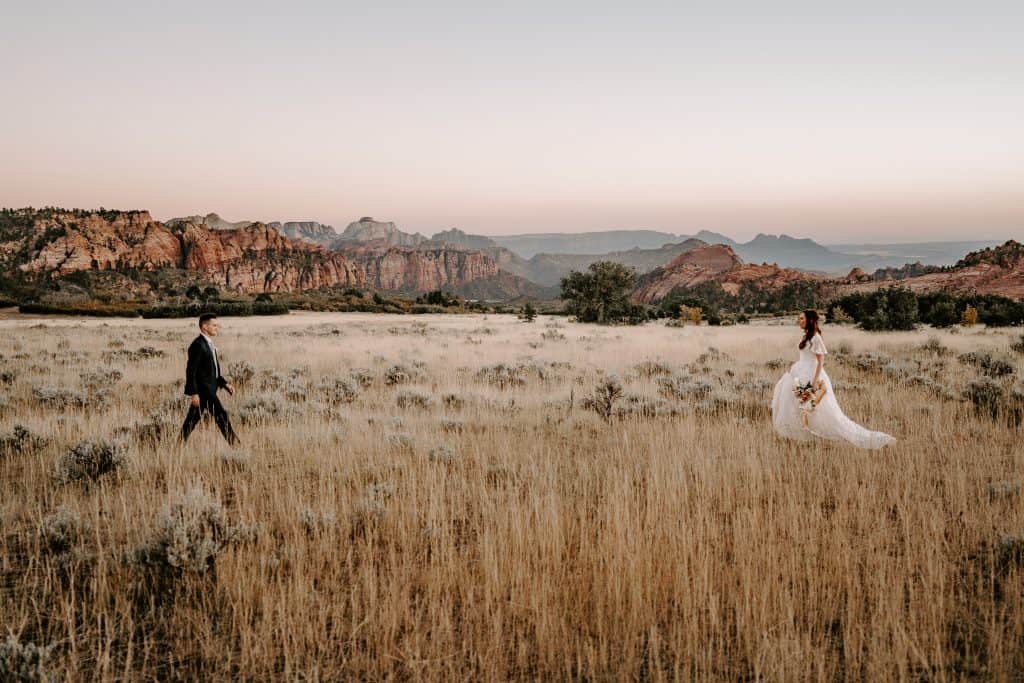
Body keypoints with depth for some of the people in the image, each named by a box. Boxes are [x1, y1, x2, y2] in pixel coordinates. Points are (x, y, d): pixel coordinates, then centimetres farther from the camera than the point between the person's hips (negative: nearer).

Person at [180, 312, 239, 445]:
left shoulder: (208, 344, 16)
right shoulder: (197, 345, -15)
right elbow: (191, 371, -18)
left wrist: (225, 383, 14)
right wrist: (193, 393, -21)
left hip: (209, 388, 10)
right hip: (202, 389, -10)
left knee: (192, 420, 12)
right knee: (221, 415, -7)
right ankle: (234, 444, -3)